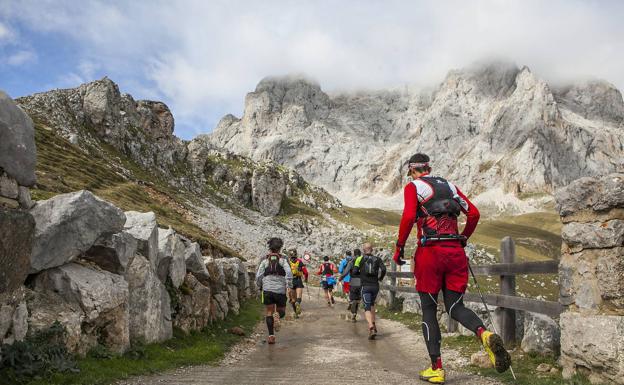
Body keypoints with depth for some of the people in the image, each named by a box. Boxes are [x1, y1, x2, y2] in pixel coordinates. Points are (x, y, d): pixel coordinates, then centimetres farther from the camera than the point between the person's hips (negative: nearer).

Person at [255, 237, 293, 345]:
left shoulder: (265, 260, 7)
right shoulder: (283, 260, 3)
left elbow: (258, 276, 2)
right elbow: (289, 272, -12)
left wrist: (260, 286, 18)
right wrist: (289, 286, -7)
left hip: (267, 289, 1)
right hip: (280, 290, -1)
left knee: (269, 312, 9)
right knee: (281, 311, 15)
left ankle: (271, 335, -1)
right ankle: (277, 316, -21)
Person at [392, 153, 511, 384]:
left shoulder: (412, 187, 3)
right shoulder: (449, 185, 19)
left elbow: (408, 216, -13)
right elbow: (473, 213, 13)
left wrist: (399, 248, -4)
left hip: (430, 252, -4)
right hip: (455, 252, 4)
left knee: (428, 310, 8)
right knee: (455, 307, 11)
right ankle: (484, 333, -20)